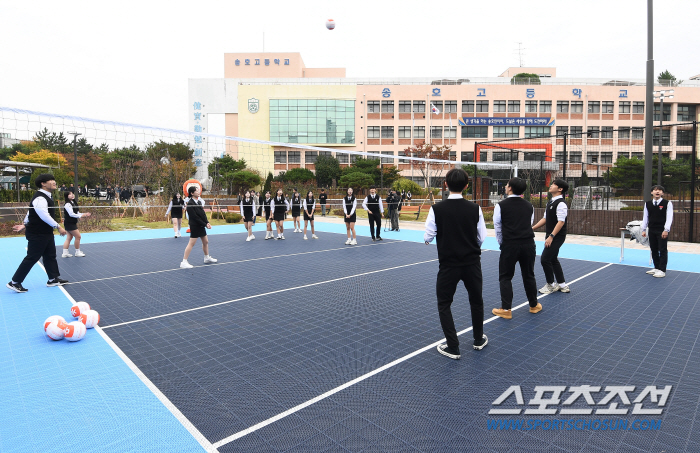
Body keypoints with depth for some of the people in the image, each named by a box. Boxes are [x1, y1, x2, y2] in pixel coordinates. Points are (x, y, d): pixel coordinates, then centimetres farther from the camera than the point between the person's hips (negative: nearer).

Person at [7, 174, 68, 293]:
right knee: (31, 258, -2)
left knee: (50, 256, 14)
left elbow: (31, 212, 20)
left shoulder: (46, 196, 12)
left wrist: (25, 225, 21)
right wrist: (58, 227, -28)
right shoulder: (40, 198, -21)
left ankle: (53, 279, 24)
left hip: (46, 233, 10)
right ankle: (14, 282, 11)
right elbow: (44, 216, -30)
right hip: (37, 235, -10)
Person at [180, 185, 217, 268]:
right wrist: (205, 224, -17)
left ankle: (207, 258, 33)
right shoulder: (190, 204, -15)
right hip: (195, 226, -9)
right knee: (191, 243, -7)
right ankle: (184, 262, -2)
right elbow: (195, 217, -18)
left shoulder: (199, 201, 9)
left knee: (205, 241, 17)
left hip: (201, 226, 9)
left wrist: (207, 222, -4)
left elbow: (203, 213, 10)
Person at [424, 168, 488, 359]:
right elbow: (482, 238, 0)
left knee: (444, 304, 13)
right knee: (476, 301, 23)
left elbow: (428, 237, -8)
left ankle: (453, 348, 14)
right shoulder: (475, 209, -6)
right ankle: (478, 340, 39)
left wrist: (427, 239, 15)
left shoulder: (437, 209, -13)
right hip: (472, 263, 3)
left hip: (449, 264, -3)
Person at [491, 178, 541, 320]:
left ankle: (506, 309, 8)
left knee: (505, 277, 7)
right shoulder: (529, 206, 7)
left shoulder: (501, 206, -5)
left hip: (510, 245, -4)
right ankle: (534, 305, 31)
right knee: (529, 276, 18)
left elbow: (498, 228, 0)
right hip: (528, 244, 4)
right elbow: (530, 224, 11)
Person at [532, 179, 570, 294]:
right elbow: (545, 219, 18)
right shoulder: (551, 202, 12)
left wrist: (551, 236, -26)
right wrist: (532, 228, 13)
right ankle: (562, 285, 26)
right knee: (553, 260, 15)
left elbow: (561, 222, -22)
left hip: (557, 237, -9)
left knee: (545, 259, -7)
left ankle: (551, 285, 9)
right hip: (551, 236, 9)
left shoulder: (561, 203, -17)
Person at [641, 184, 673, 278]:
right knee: (654, 250, 11)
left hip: (662, 231, -4)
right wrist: (643, 229, 7)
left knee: (663, 250, -1)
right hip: (652, 230, 5)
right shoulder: (647, 204, 7)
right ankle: (656, 268, 22)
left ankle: (662, 270, 4)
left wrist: (666, 230, -16)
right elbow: (645, 217, 11)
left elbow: (669, 217, -9)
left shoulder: (667, 203, -5)